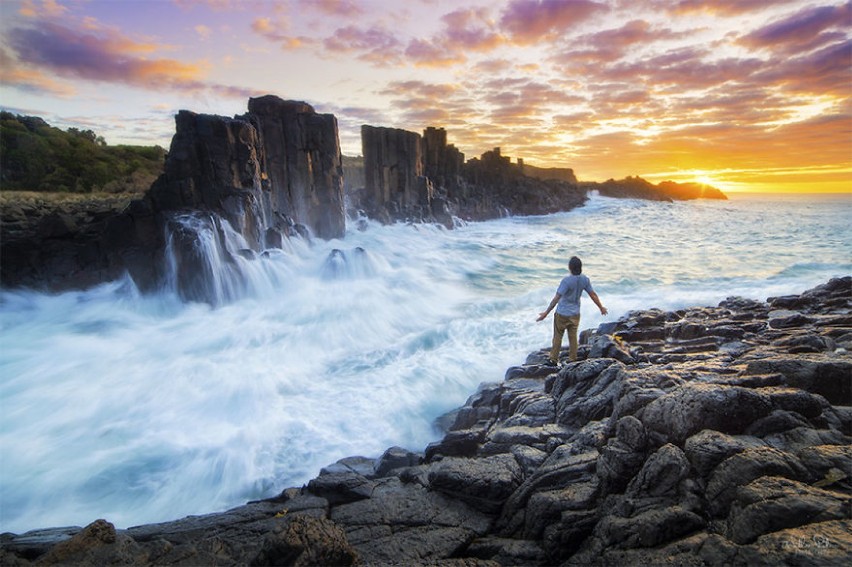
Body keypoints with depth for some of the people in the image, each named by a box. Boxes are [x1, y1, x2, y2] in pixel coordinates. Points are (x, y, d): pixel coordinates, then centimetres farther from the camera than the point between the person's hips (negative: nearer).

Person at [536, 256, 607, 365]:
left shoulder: (566, 280, -25)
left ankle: (553, 360, 21)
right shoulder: (585, 279, -8)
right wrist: (601, 307, 19)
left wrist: (546, 313, -21)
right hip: (575, 314, 5)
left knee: (558, 337, 10)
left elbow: (556, 298, -26)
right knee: (573, 337, 16)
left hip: (562, 314, -5)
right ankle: (573, 360, 26)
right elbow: (593, 295, 3)